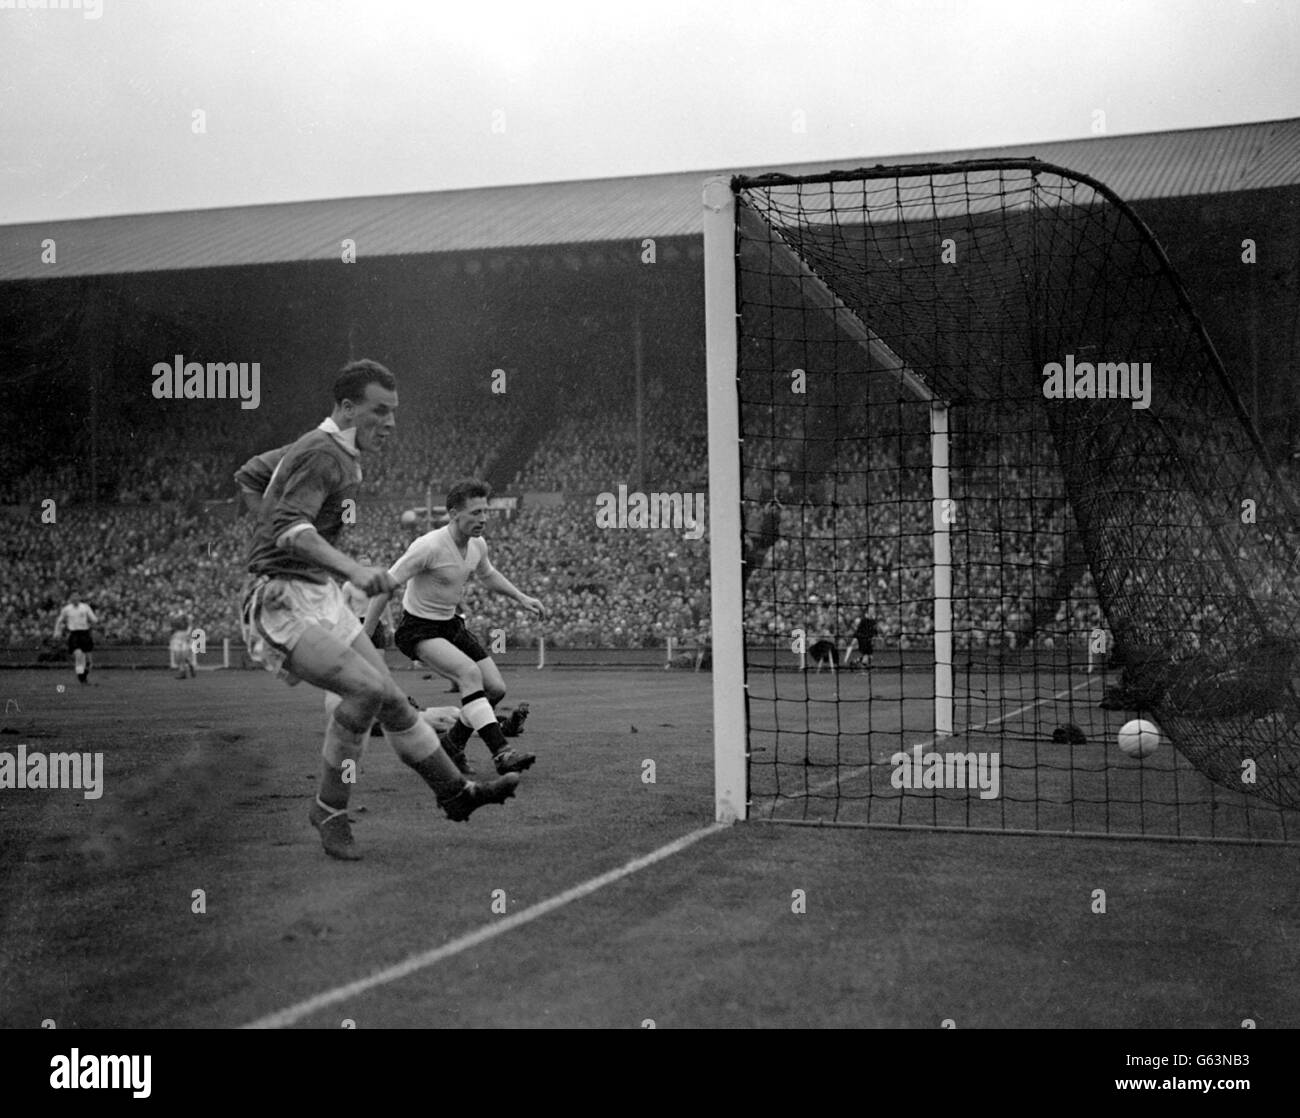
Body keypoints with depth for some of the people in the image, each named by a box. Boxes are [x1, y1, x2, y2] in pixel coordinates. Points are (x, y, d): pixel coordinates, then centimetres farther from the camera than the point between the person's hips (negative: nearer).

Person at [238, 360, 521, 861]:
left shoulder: (342, 456, 14)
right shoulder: (322, 454, -18)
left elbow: (253, 470, 30)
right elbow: (289, 531, -34)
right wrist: (353, 570, -47)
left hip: (320, 596, 10)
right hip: (281, 604, -10)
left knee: (391, 699, 9)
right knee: (365, 687, -23)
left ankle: (457, 792, 19)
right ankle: (329, 809, -6)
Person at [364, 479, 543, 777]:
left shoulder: (478, 544, -2)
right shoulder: (429, 546, -25)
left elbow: (488, 574, 22)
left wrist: (522, 598, 12)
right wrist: (364, 638, -21)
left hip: (452, 624, 8)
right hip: (418, 628, -8)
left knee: (496, 689, 0)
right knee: (470, 673, -30)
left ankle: (453, 744, 20)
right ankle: (500, 752, -34)